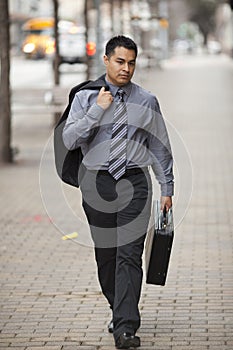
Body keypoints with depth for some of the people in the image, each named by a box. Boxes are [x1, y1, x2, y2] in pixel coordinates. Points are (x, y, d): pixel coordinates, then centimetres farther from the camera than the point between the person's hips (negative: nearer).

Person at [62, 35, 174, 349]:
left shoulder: (147, 101, 6)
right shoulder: (86, 98, 3)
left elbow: (160, 147, 11)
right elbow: (69, 140, -8)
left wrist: (167, 188, 10)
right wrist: (98, 109, -16)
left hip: (135, 182, -1)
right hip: (97, 182, 1)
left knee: (129, 253, -11)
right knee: (105, 253, 9)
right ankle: (119, 311, 28)